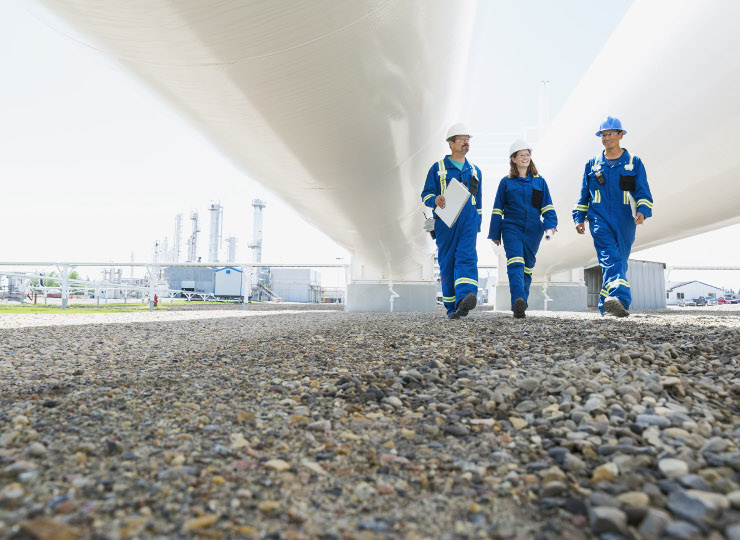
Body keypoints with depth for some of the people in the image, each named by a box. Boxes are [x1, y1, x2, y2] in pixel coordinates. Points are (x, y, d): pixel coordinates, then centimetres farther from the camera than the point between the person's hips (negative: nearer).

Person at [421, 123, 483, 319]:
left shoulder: (475, 171, 20)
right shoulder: (438, 168, 9)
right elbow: (426, 194, 3)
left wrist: (477, 225, 20)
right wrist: (435, 200, -21)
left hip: (468, 222, 2)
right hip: (445, 222, -1)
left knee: (467, 258, -19)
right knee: (447, 263, 0)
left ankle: (464, 300, -35)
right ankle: (451, 307, 10)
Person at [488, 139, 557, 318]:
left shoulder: (539, 181, 13)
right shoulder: (506, 182, 7)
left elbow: (547, 206, 11)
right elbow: (498, 210, 9)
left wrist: (550, 224, -7)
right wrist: (495, 234, 7)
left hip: (532, 230, 3)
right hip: (511, 227, -3)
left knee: (527, 267, 7)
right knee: (515, 263, -22)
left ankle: (519, 306, 17)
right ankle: (518, 300, -37)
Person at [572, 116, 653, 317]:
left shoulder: (634, 162, 11)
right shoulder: (592, 164, 16)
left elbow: (643, 192, 5)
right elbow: (584, 194, 19)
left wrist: (642, 211, -13)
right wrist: (579, 217, 11)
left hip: (625, 220, 1)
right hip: (599, 218, -1)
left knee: (619, 260, 2)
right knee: (610, 257, -21)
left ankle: (606, 304, 12)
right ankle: (620, 297, -36)